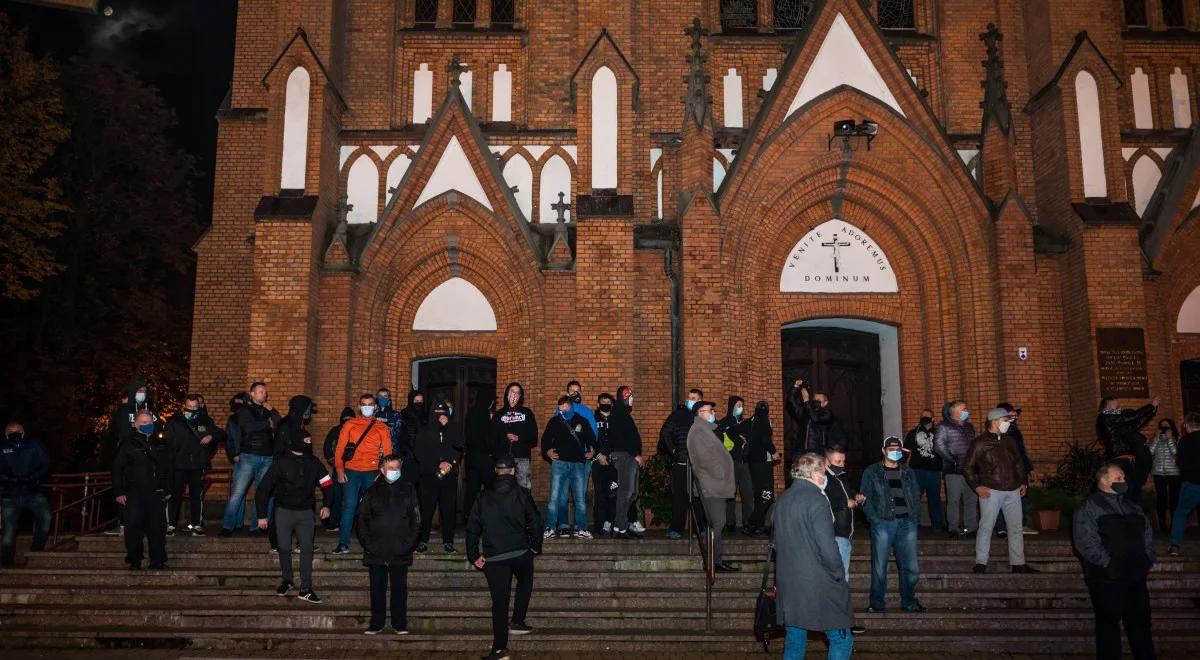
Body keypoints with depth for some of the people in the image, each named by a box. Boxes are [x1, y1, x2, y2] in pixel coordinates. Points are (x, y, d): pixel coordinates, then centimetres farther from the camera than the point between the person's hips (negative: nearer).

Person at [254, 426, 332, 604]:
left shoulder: (313, 462, 0)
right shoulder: (281, 462, -10)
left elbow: (326, 483, 12)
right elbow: (263, 489, -7)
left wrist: (326, 505, 2)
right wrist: (262, 515, -7)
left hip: (305, 512, 2)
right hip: (284, 511, -2)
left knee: (307, 549, -5)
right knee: (284, 548, 6)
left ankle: (306, 589, -2)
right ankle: (288, 580, 28)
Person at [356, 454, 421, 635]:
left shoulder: (408, 490, 8)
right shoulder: (373, 491, 8)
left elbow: (416, 519, 6)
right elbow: (361, 518, 6)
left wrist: (409, 543, -4)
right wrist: (367, 543, -3)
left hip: (401, 552, 0)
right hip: (376, 552, 1)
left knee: (399, 589, 2)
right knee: (377, 589, 4)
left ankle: (400, 625, 10)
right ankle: (376, 624, 13)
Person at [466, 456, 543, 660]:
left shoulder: (484, 495, 7)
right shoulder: (521, 493, -1)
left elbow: (472, 527, 6)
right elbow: (534, 521, -2)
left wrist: (474, 555, 11)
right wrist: (536, 546, 12)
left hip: (493, 557, 1)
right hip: (520, 552, -1)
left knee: (499, 601, 4)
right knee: (525, 582, 28)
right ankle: (517, 622, 21)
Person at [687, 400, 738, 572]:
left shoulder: (705, 430, 21)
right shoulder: (698, 431, -12)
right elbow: (704, 457, -21)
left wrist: (722, 476, 16)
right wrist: (719, 474, -14)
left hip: (715, 484, 10)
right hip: (710, 484, -10)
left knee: (717, 523, 11)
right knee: (717, 523, -10)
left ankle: (718, 559, 15)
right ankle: (716, 561, -7)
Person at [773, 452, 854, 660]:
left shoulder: (782, 499, 10)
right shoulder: (816, 500, -14)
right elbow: (827, 547, -19)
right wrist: (839, 575, -5)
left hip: (787, 586, 8)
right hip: (818, 586, -8)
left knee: (794, 643, 13)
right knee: (842, 640, 3)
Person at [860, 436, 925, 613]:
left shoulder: (908, 472, 18)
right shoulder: (872, 472, 6)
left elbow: (916, 497, 17)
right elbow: (866, 498, 1)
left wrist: (914, 516, 3)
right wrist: (874, 519, -9)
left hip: (907, 523, 3)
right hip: (883, 523, -3)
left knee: (911, 567, 1)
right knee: (879, 567, -3)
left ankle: (909, 602, 16)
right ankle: (877, 603, 7)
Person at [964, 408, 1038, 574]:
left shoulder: (1010, 441, 11)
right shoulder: (980, 443, -5)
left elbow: (1019, 463, 22)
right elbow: (967, 467, -3)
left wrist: (1023, 482, 13)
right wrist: (977, 486, -9)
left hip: (1013, 491, 6)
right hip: (991, 491, -6)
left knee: (1016, 527, 9)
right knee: (986, 526, -5)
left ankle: (1018, 563, 18)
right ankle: (980, 563, 0)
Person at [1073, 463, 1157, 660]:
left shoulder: (1133, 508, 18)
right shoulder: (1089, 507, -6)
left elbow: (1147, 533, 20)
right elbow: (1085, 540, -16)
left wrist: (1149, 559, 5)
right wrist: (1107, 562, -19)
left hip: (1136, 577, 6)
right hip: (1107, 579, -6)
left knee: (1140, 622, 12)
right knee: (1109, 624, 3)